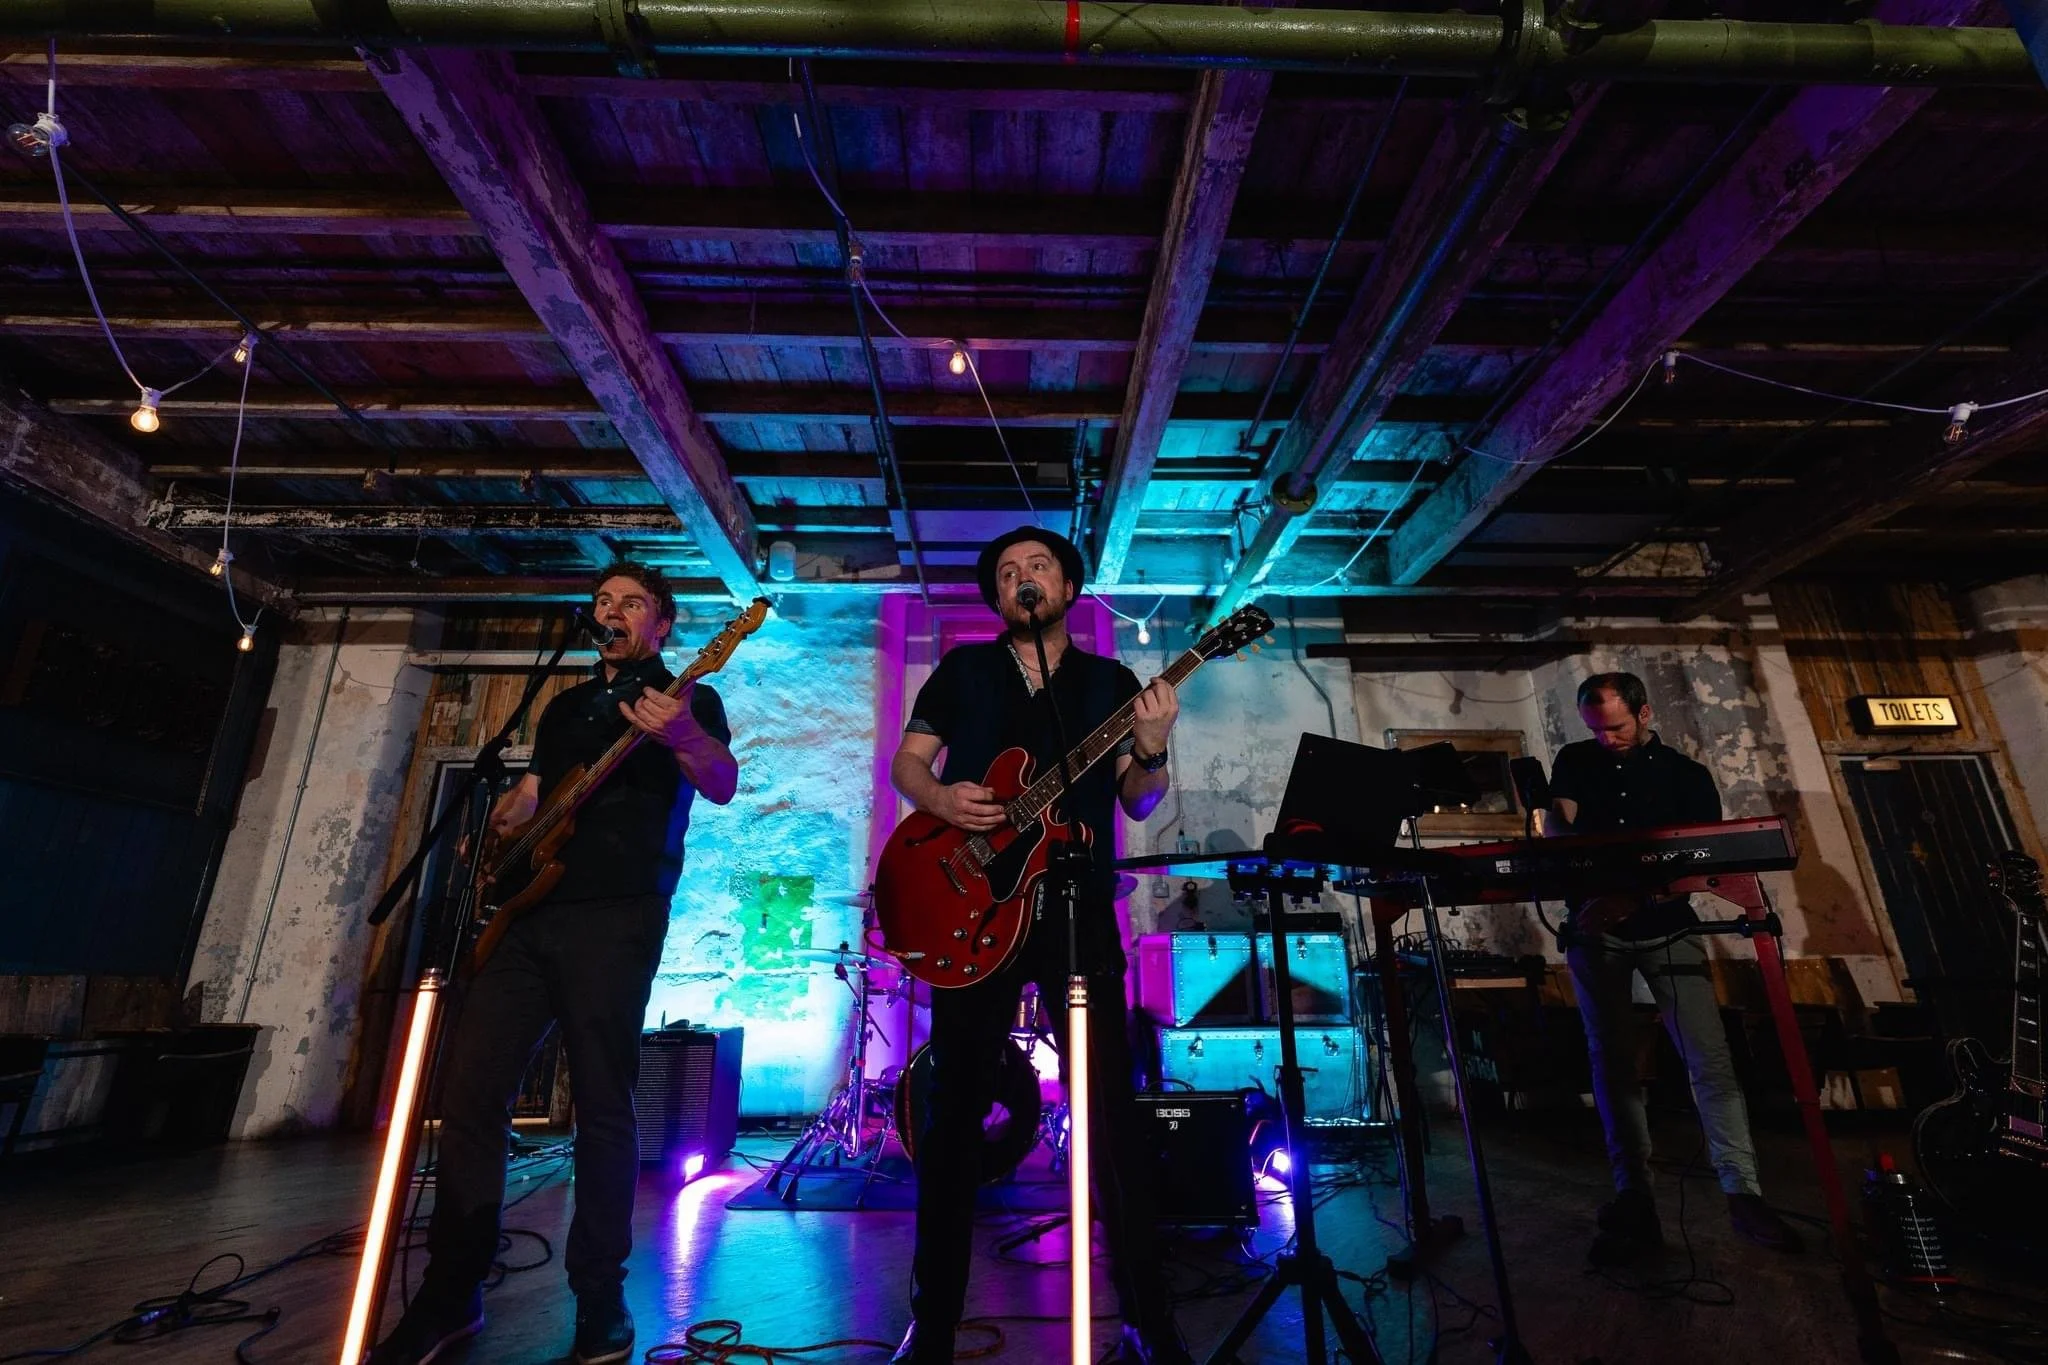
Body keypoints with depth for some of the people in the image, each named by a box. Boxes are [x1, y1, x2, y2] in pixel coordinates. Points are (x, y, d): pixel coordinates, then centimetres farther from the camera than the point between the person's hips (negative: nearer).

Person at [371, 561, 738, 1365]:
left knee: (602, 1104, -2)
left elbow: (724, 785, -15)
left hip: (616, 916, -6)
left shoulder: (688, 697, 2)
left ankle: (600, 1296, 13)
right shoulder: (566, 704, 23)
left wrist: (681, 734, -37)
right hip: (528, 911, 7)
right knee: (468, 1088, 5)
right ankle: (452, 1292, 21)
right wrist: (499, 824, 6)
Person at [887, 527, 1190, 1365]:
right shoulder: (963, 668, 10)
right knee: (955, 1108, 6)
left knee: (1108, 1107, 3)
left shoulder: (1111, 681, 10)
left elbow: (1138, 804, 6)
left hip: (1079, 909, 0)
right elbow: (906, 762, 8)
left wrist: (1151, 751, -16)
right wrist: (940, 798, -14)